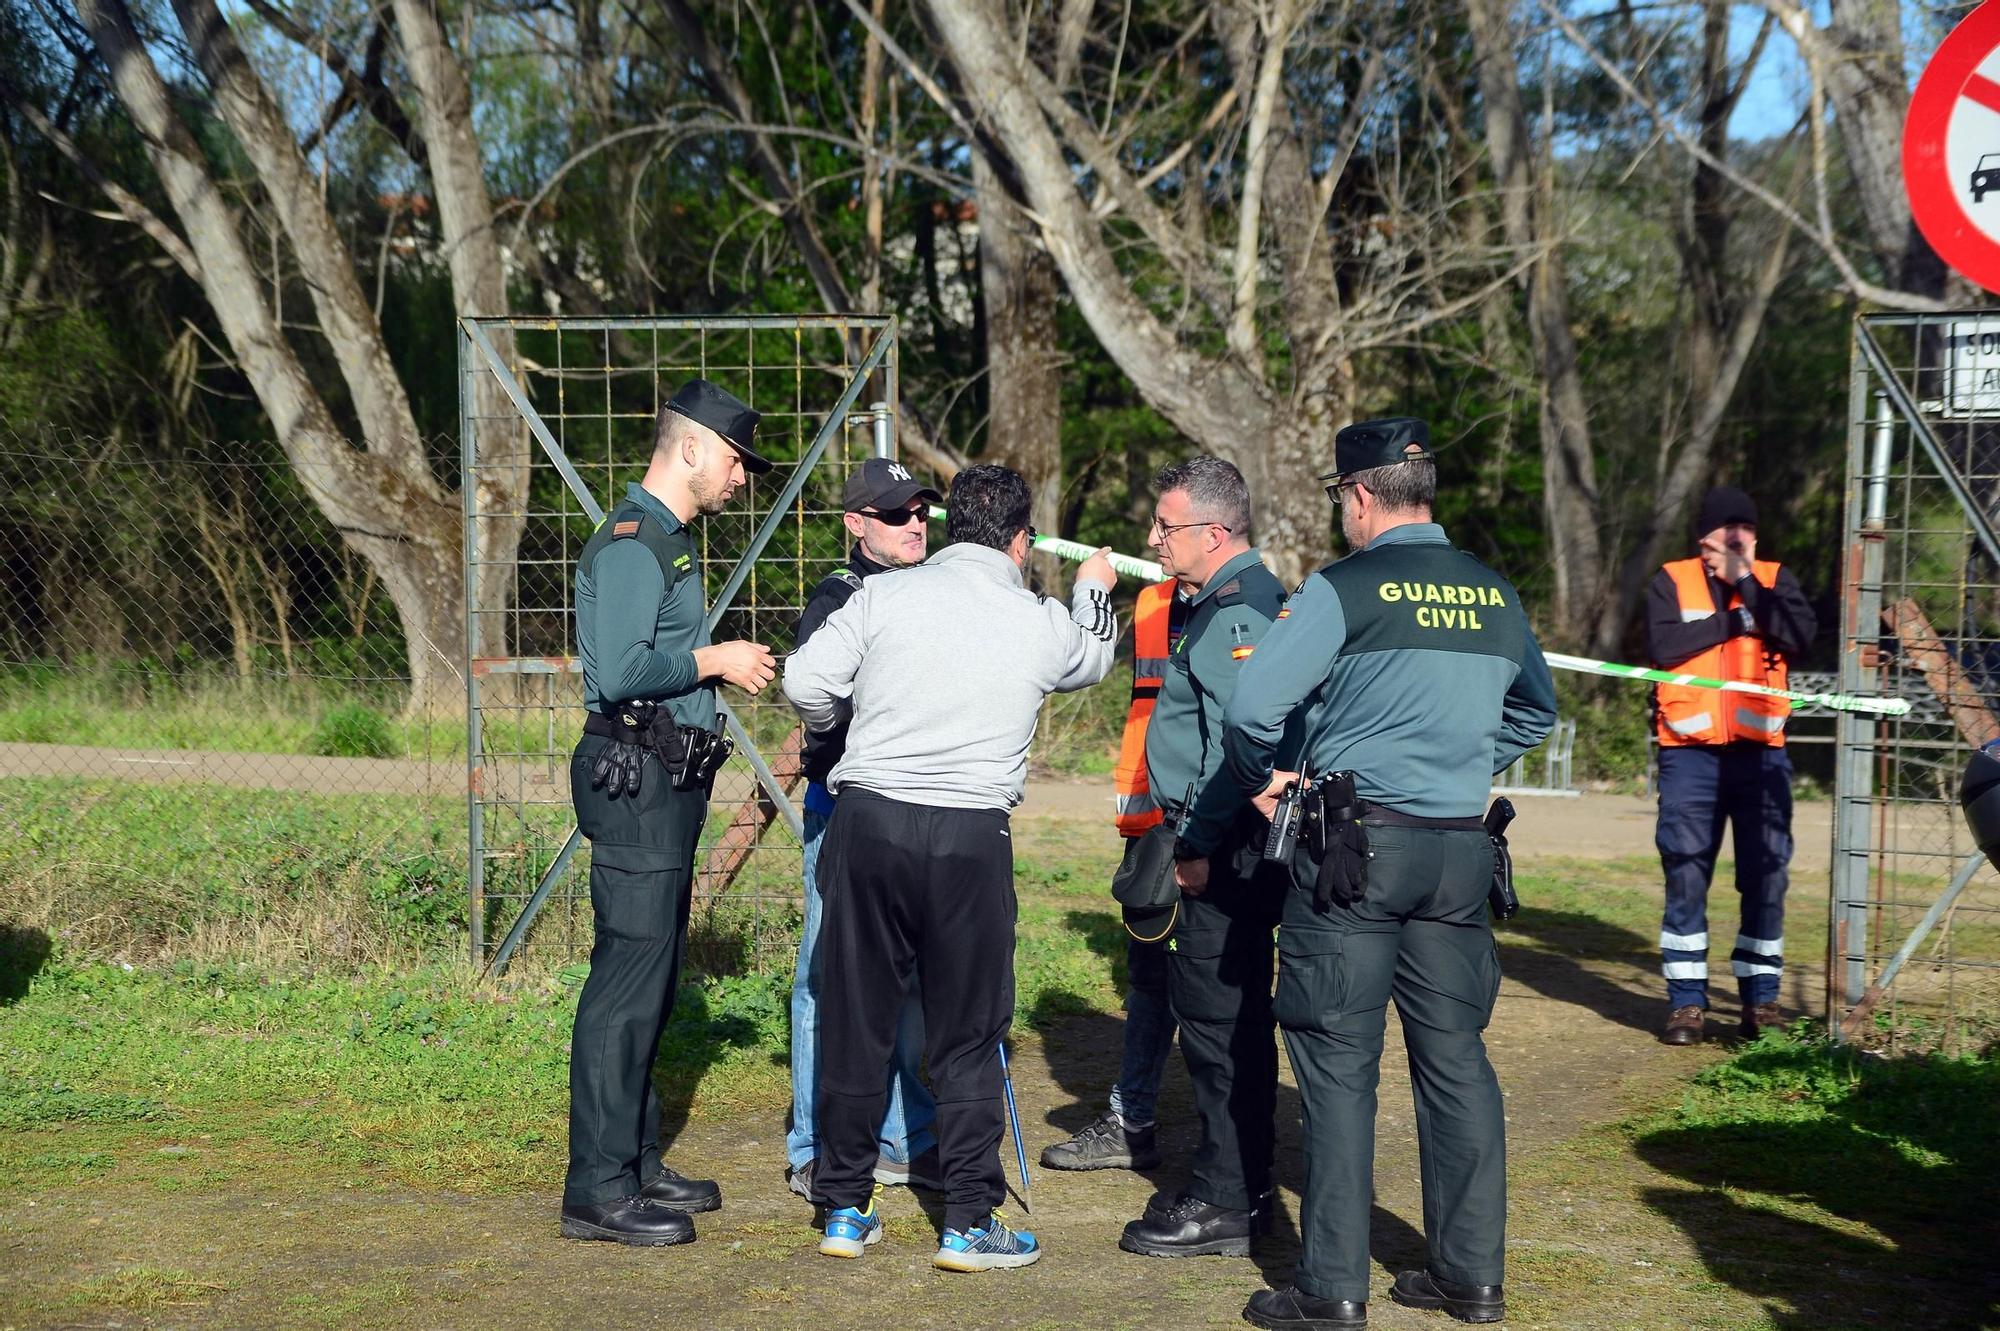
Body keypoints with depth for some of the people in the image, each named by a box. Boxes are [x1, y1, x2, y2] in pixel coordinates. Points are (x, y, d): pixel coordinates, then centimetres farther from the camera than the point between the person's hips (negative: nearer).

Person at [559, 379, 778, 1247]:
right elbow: (619, 671, -24)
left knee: (650, 983, 15)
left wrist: (724, 666, 12)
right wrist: (715, 660, -14)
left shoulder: (668, 540, 20)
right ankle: (598, 1191, -4)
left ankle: (636, 1164, 23)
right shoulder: (631, 540, -13)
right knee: (628, 983, -9)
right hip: (635, 780, -11)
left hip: (667, 783, 11)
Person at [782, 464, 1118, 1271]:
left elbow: (806, 682, -3)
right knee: (967, 1036, 9)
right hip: (970, 834, -1)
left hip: (868, 818, 1)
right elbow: (1090, 661, 27)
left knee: (854, 1022, 11)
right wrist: (1094, 592, 48)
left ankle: (844, 1211, 20)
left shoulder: (885, 596, 1)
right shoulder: (1042, 624, 5)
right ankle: (968, 1225, 11)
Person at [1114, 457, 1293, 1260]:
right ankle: (1239, 1186, 24)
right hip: (1223, 845, 11)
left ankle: (1225, 1203, 0)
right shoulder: (1226, 601, 17)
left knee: (1218, 1018, -6)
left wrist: (1199, 844, -20)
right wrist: (1190, 838, 20)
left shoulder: (1238, 612, -16)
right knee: (1229, 1016, 15)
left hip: (1225, 849, -11)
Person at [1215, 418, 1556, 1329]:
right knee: (1456, 1058, 12)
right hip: (1462, 848, 5)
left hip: (1356, 847, -5)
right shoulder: (1494, 595, 9)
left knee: (1338, 1064, 0)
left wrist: (1261, 780, 2)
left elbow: (1253, 706, -16)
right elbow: (1535, 713, 25)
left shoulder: (1345, 589, -9)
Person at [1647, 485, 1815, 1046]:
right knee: (1685, 875, -1)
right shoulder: (1672, 581, 5)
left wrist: (1746, 583, -10)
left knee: (1766, 877, 2)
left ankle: (1761, 998, 12)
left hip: (1760, 752, 1)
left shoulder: (1773, 579, 9)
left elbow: (1800, 636, -9)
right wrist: (1734, 621, -8)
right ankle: (1686, 1001, 5)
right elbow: (1663, 645, -12)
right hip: (1690, 752, -1)